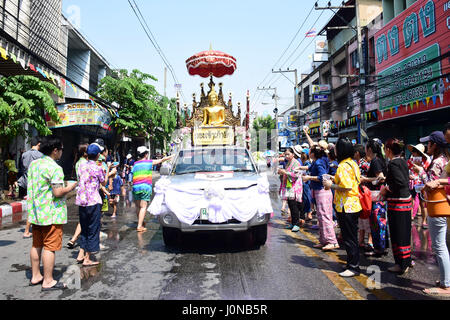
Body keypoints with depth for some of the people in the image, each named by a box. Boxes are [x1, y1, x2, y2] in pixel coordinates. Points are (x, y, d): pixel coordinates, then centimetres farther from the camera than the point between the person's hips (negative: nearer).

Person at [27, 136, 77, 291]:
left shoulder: (33, 164, 9)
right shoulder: (55, 168, -18)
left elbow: (29, 186, 18)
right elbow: (58, 193, -22)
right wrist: (70, 187, -6)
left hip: (35, 212, 9)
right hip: (51, 214, -9)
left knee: (36, 245, 17)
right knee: (50, 247, -1)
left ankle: (35, 276, 29)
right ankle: (48, 281, 7)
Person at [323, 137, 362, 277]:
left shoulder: (343, 166, -19)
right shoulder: (353, 163, 12)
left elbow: (346, 187, -26)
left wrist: (331, 185, -13)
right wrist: (334, 180, 15)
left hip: (346, 207, -10)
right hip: (354, 205, 10)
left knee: (349, 238, 0)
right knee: (352, 237, 18)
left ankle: (353, 267, 10)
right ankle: (353, 264, 29)